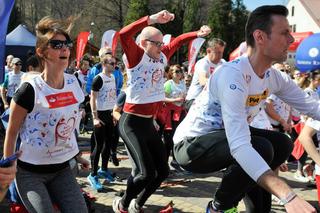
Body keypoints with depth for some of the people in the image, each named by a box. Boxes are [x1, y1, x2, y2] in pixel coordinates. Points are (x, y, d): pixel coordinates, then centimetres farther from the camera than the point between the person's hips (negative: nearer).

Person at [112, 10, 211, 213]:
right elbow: (124, 34, -29)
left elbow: (178, 41, 20)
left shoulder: (162, 57, 7)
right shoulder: (136, 56, -11)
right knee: (147, 173, -14)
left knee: (163, 171, 10)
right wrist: (153, 19, -35)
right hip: (132, 123, -8)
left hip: (149, 123, 8)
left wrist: (198, 34, 4)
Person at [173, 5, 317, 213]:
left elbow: (312, 106, -1)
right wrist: (288, 196, -49)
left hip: (224, 135, 9)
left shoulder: (275, 78, -4)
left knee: (282, 144, 1)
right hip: (191, 144, -9)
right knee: (261, 148, -27)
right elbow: (239, 146, -41)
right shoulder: (233, 75, -31)